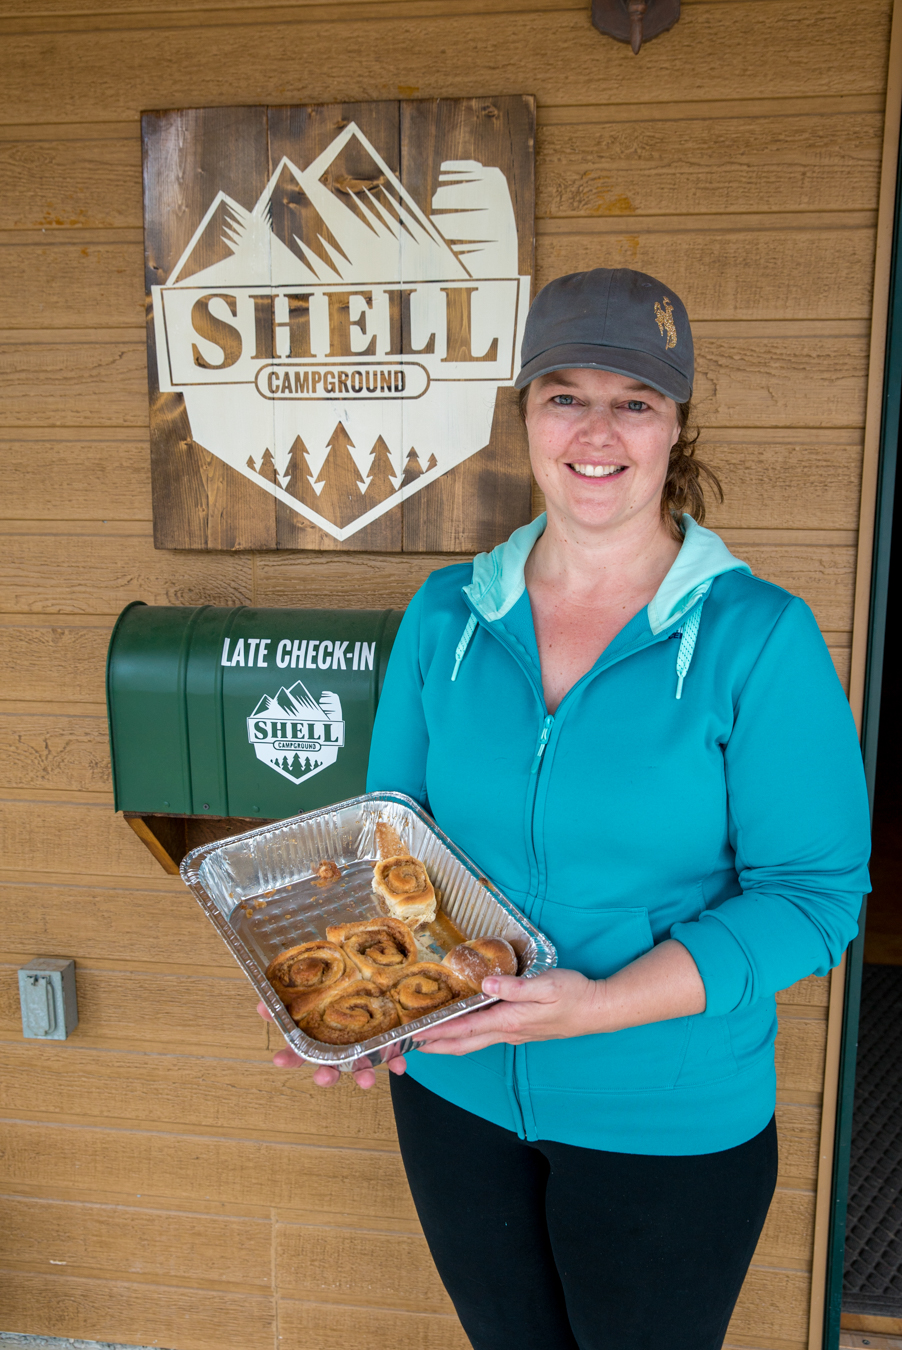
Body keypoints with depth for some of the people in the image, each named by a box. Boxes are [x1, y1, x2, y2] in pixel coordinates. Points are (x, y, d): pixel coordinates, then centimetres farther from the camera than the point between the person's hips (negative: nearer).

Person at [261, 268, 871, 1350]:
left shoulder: (758, 636, -15)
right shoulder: (445, 616, -4)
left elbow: (814, 893, -15)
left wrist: (605, 1004, -25)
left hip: (670, 1119, -3)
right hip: (454, 1090, 4)